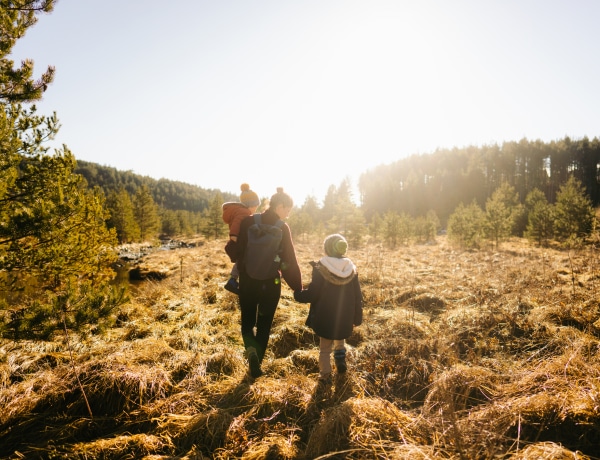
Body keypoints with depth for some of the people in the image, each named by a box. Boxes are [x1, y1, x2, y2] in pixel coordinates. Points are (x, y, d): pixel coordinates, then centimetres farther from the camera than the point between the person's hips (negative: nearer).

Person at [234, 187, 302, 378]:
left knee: (247, 321, 19)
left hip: (248, 281, 2)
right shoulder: (282, 228, -12)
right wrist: (297, 287, -4)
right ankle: (257, 364, 19)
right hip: (270, 283, -2)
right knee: (264, 325, 16)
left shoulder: (248, 222, -5)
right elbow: (289, 261, -11)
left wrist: (242, 272, 12)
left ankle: (251, 350, -8)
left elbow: (238, 251, -2)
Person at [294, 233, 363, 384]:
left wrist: (297, 294, 4)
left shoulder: (320, 268, -17)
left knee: (325, 347, 15)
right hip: (345, 319, 3)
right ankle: (341, 359, 25)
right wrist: (357, 318, 11)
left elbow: (312, 294, -15)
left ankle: (325, 374, 15)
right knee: (340, 341, 32)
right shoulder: (351, 269, -4)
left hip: (325, 318, -3)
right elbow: (358, 297, 1)